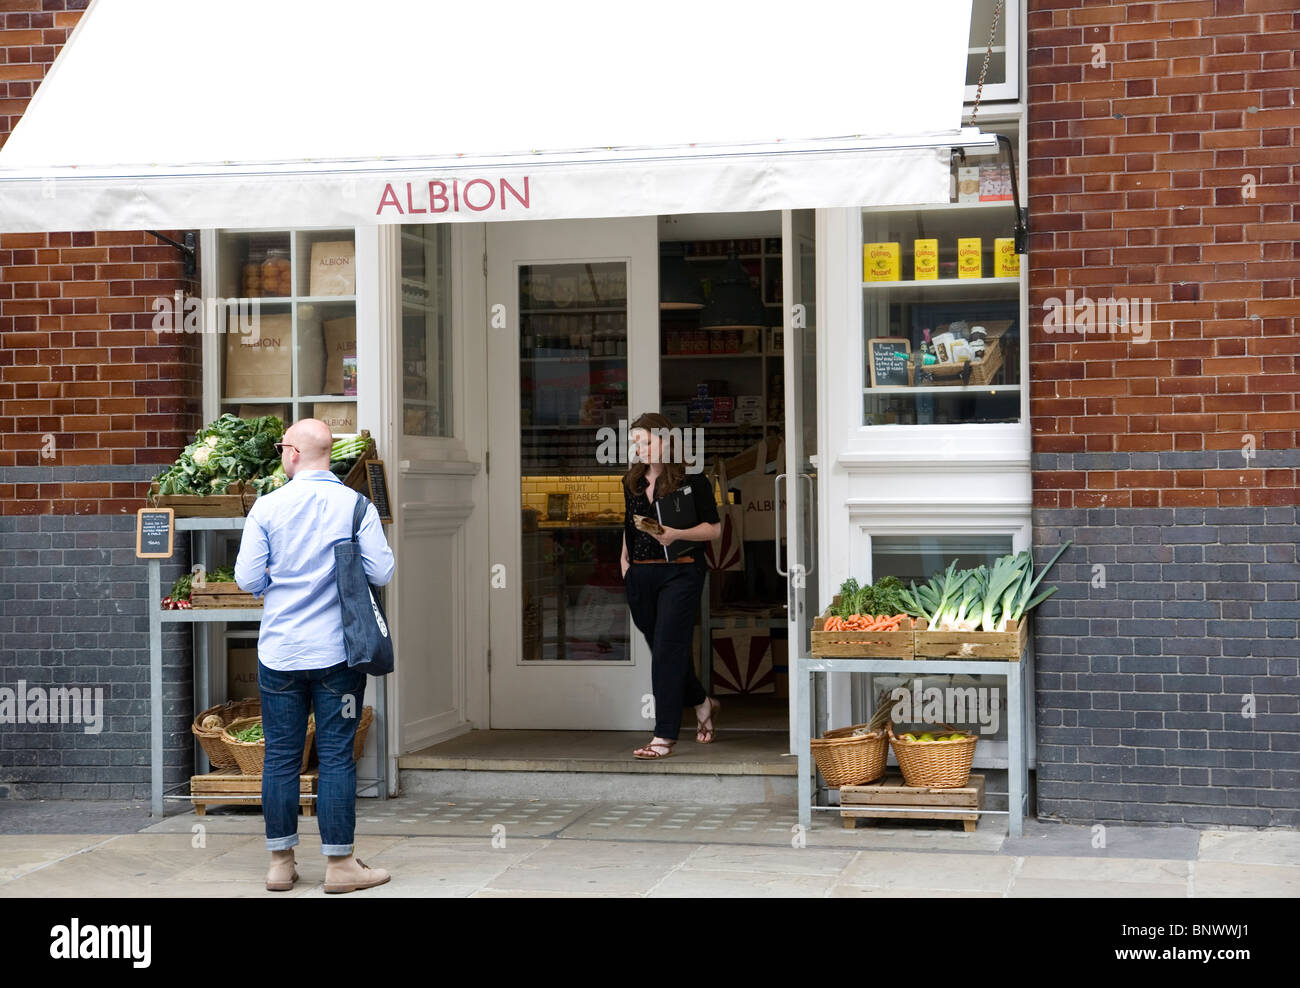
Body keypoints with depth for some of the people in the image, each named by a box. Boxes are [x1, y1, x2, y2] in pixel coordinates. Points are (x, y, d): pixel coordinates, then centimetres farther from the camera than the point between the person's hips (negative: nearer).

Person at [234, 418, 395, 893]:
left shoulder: (267, 507, -4)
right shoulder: (357, 506, -4)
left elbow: (247, 578, -4)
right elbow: (381, 572, -6)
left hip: (279, 653, 1)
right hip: (337, 652, -1)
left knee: (281, 757, 7)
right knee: (336, 756, 3)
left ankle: (280, 863, 13)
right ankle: (339, 864, 6)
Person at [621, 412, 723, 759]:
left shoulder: (692, 481, -5)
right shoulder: (632, 483, 13)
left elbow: (714, 528, -5)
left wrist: (676, 534, -18)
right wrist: (625, 562, 13)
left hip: (679, 572, -6)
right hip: (640, 575, 6)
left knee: (668, 649, -10)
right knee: (660, 649, 12)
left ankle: (664, 736, -8)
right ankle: (703, 704, 36)